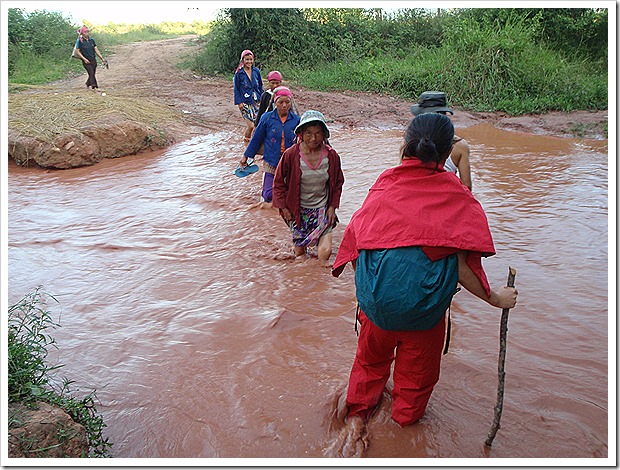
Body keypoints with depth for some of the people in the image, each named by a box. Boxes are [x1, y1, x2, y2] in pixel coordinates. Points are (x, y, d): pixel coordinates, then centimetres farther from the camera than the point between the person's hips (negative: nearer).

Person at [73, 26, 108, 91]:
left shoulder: (92, 40, 7)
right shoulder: (80, 41, -6)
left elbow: (96, 49, 9)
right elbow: (77, 51, -6)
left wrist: (102, 58, 1)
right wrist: (84, 59, -15)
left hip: (93, 60, 5)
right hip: (86, 61, -5)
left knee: (92, 74, 10)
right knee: (91, 73, -16)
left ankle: (88, 85, 32)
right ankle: (94, 87, -19)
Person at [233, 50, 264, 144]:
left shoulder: (256, 71, 7)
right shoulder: (239, 73, -4)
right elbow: (236, 89, -1)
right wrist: (239, 102, -8)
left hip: (257, 102, 4)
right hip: (245, 103, -4)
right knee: (251, 125, -11)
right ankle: (246, 141, 15)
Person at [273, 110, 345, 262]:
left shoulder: (331, 156, -7)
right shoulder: (291, 155, -12)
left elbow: (338, 183, 9)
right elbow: (278, 183, 0)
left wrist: (332, 207, 2)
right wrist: (284, 209, -2)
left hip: (322, 209, 1)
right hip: (297, 211, -1)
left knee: (325, 252, -9)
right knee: (299, 252, 7)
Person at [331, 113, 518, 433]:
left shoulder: (384, 182, -5)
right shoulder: (454, 194, -12)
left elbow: (354, 241, -4)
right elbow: (463, 265, -16)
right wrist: (494, 298, 0)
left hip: (375, 295, 2)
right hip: (423, 302, -2)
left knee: (372, 355, 29)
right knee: (417, 368, 25)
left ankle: (357, 413, 46)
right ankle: (405, 420, 49)